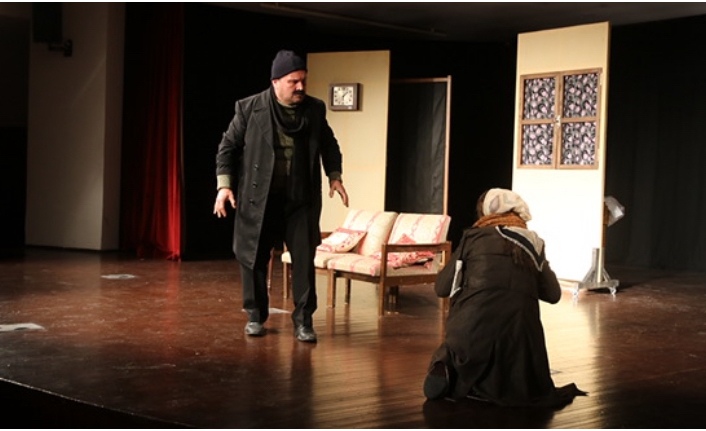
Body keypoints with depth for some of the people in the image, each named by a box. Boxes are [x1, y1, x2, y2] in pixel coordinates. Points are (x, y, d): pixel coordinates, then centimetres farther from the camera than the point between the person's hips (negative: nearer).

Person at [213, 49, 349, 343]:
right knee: (254, 258, 7)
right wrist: (224, 185, -7)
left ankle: (303, 320, 8)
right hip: (258, 198, -1)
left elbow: (329, 145, 18)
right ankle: (256, 316, 23)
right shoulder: (250, 108, -6)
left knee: (305, 258, -2)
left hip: (301, 199, 2)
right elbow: (228, 147, 1)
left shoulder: (315, 109, 2)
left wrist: (335, 176, 8)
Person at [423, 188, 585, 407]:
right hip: (517, 326, 0)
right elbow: (553, 294, 19)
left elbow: (442, 288, 12)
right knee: (526, 390, 25)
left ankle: (445, 369, -4)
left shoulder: (473, 237, 12)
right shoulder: (533, 243, 16)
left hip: (471, 325, 0)